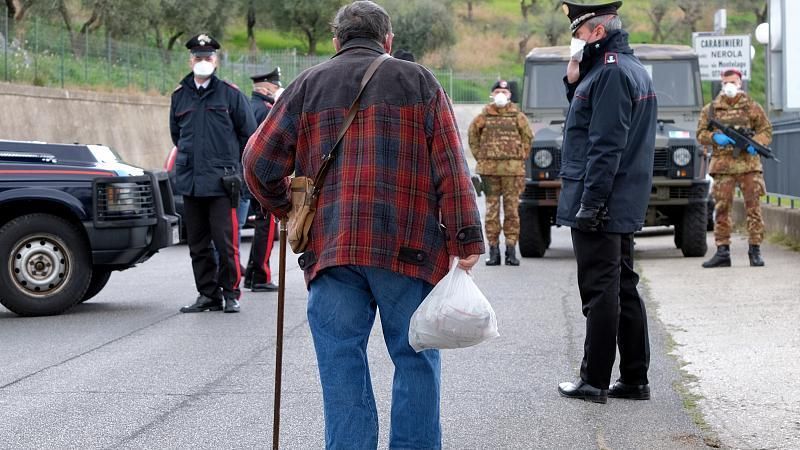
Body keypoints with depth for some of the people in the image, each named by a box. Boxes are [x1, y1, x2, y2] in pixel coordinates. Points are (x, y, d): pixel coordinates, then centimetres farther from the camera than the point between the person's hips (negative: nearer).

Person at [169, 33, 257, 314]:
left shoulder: (230, 94, 1)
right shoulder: (180, 96, 12)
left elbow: (249, 133, 8)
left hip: (222, 182, -4)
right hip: (189, 182, 4)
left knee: (225, 242, -6)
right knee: (198, 245, 8)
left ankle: (230, 293, 5)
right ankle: (208, 294, 16)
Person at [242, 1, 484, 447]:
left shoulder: (308, 85, 12)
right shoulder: (419, 80, 9)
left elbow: (260, 161, 8)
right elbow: (450, 167, 0)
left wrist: (284, 207, 25)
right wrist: (466, 238, -2)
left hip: (330, 246, 1)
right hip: (407, 245, -1)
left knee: (341, 363, 5)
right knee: (415, 359, 8)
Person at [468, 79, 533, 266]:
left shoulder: (517, 116, 5)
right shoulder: (483, 116, 6)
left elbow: (527, 137, 14)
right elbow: (473, 135, 17)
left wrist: (520, 157, 7)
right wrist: (480, 157, 10)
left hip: (512, 169, -1)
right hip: (489, 168, 1)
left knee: (512, 209, 0)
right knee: (492, 209, 2)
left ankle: (511, 250, 3)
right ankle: (493, 250, 6)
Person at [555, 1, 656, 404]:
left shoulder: (611, 72, -16)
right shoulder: (632, 68, 17)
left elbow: (606, 146, -22)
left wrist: (590, 204, -22)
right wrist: (574, 83, 7)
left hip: (600, 206, -10)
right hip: (623, 206, 10)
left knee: (600, 292, -4)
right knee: (623, 289, 13)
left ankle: (594, 382, 2)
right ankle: (634, 380, 18)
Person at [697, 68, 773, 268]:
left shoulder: (752, 107, 8)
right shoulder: (710, 109, 9)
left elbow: (766, 130, 9)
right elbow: (701, 134, 9)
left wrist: (755, 143, -11)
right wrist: (715, 137, -11)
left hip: (749, 164, -1)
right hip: (722, 166, 1)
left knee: (753, 207, -2)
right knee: (721, 209, 1)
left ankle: (755, 251, 3)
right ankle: (722, 252, 5)